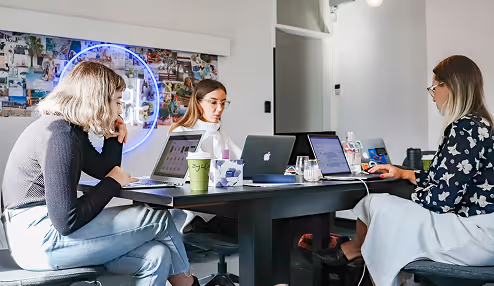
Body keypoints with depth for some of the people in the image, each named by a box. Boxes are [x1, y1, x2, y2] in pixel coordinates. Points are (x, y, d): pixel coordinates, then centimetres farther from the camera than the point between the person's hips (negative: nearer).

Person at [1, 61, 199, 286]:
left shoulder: (72, 129, 11)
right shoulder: (59, 135, -19)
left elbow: (104, 171, 23)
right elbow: (66, 222, -22)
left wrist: (113, 136, 8)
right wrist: (113, 183, -10)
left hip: (46, 230, 9)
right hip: (38, 239, -9)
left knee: (155, 257, -5)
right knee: (159, 220, -5)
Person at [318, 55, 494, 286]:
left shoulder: (465, 128, -19)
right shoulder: (475, 125, 13)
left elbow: (442, 198, -22)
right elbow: (447, 178, 20)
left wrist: (414, 197, -1)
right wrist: (404, 173, 27)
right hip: (468, 220, 10)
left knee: (377, 206, -8)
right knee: (376, 204, 8)